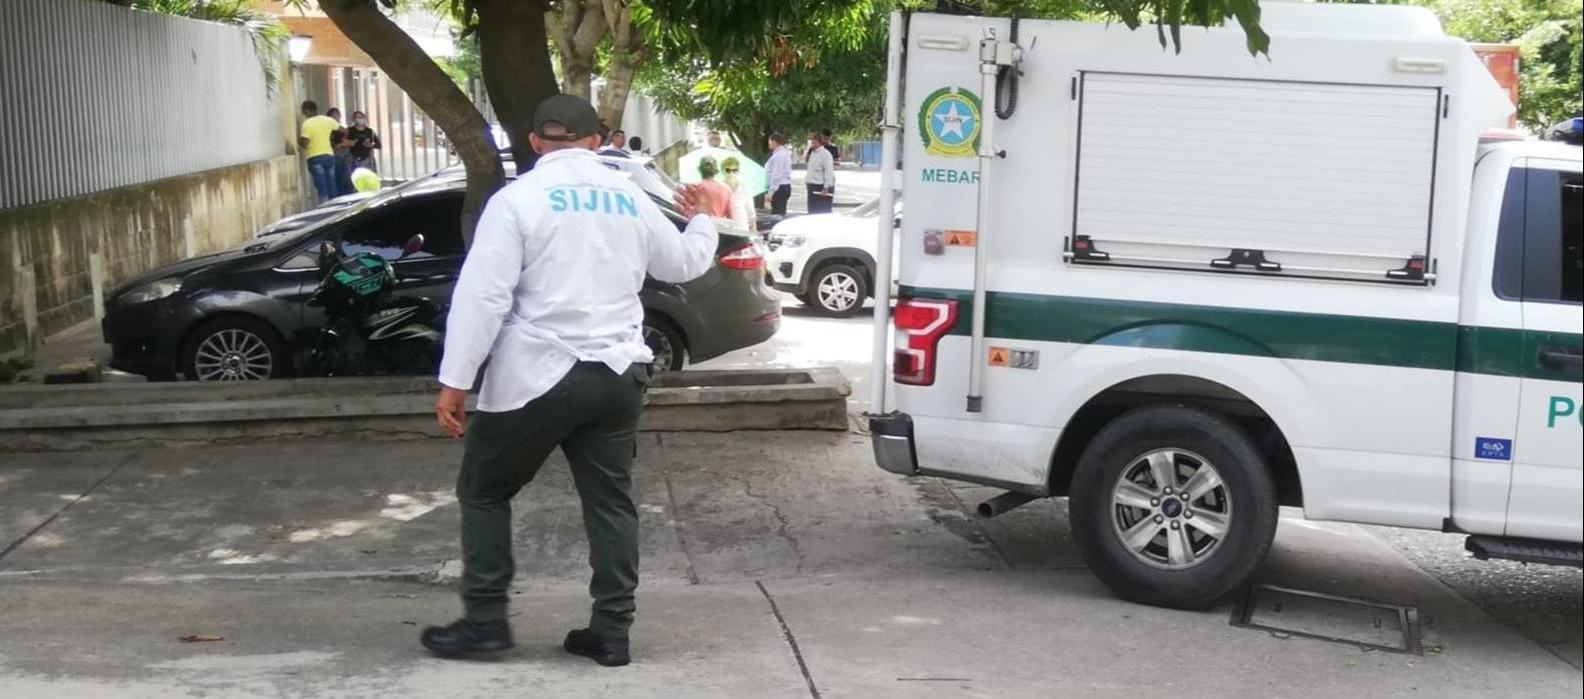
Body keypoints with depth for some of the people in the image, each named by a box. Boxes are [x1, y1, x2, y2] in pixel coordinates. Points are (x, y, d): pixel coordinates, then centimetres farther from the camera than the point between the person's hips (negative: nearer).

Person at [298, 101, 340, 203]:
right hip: (329, 155, 5)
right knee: (332, 188, 9)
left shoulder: (307, 124, -10)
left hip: (315, 158, -5)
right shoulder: (328, 120, 6)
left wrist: (298, 139, 6)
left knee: (322, 190, -8)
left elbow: (304, 143, -15)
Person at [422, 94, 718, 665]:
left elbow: (482, 295, -14)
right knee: (610, 500, 12)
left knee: (483, 491, 11)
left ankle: (485, 621, 11)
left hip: (537, 377, -4)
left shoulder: (518, 199, -7)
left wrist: (455, 381, -12)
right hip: (617, 374, 5)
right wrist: (700, 222, 47)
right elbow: (684, 263, 25)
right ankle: (611, 631, 11)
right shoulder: (630, 199, 9)